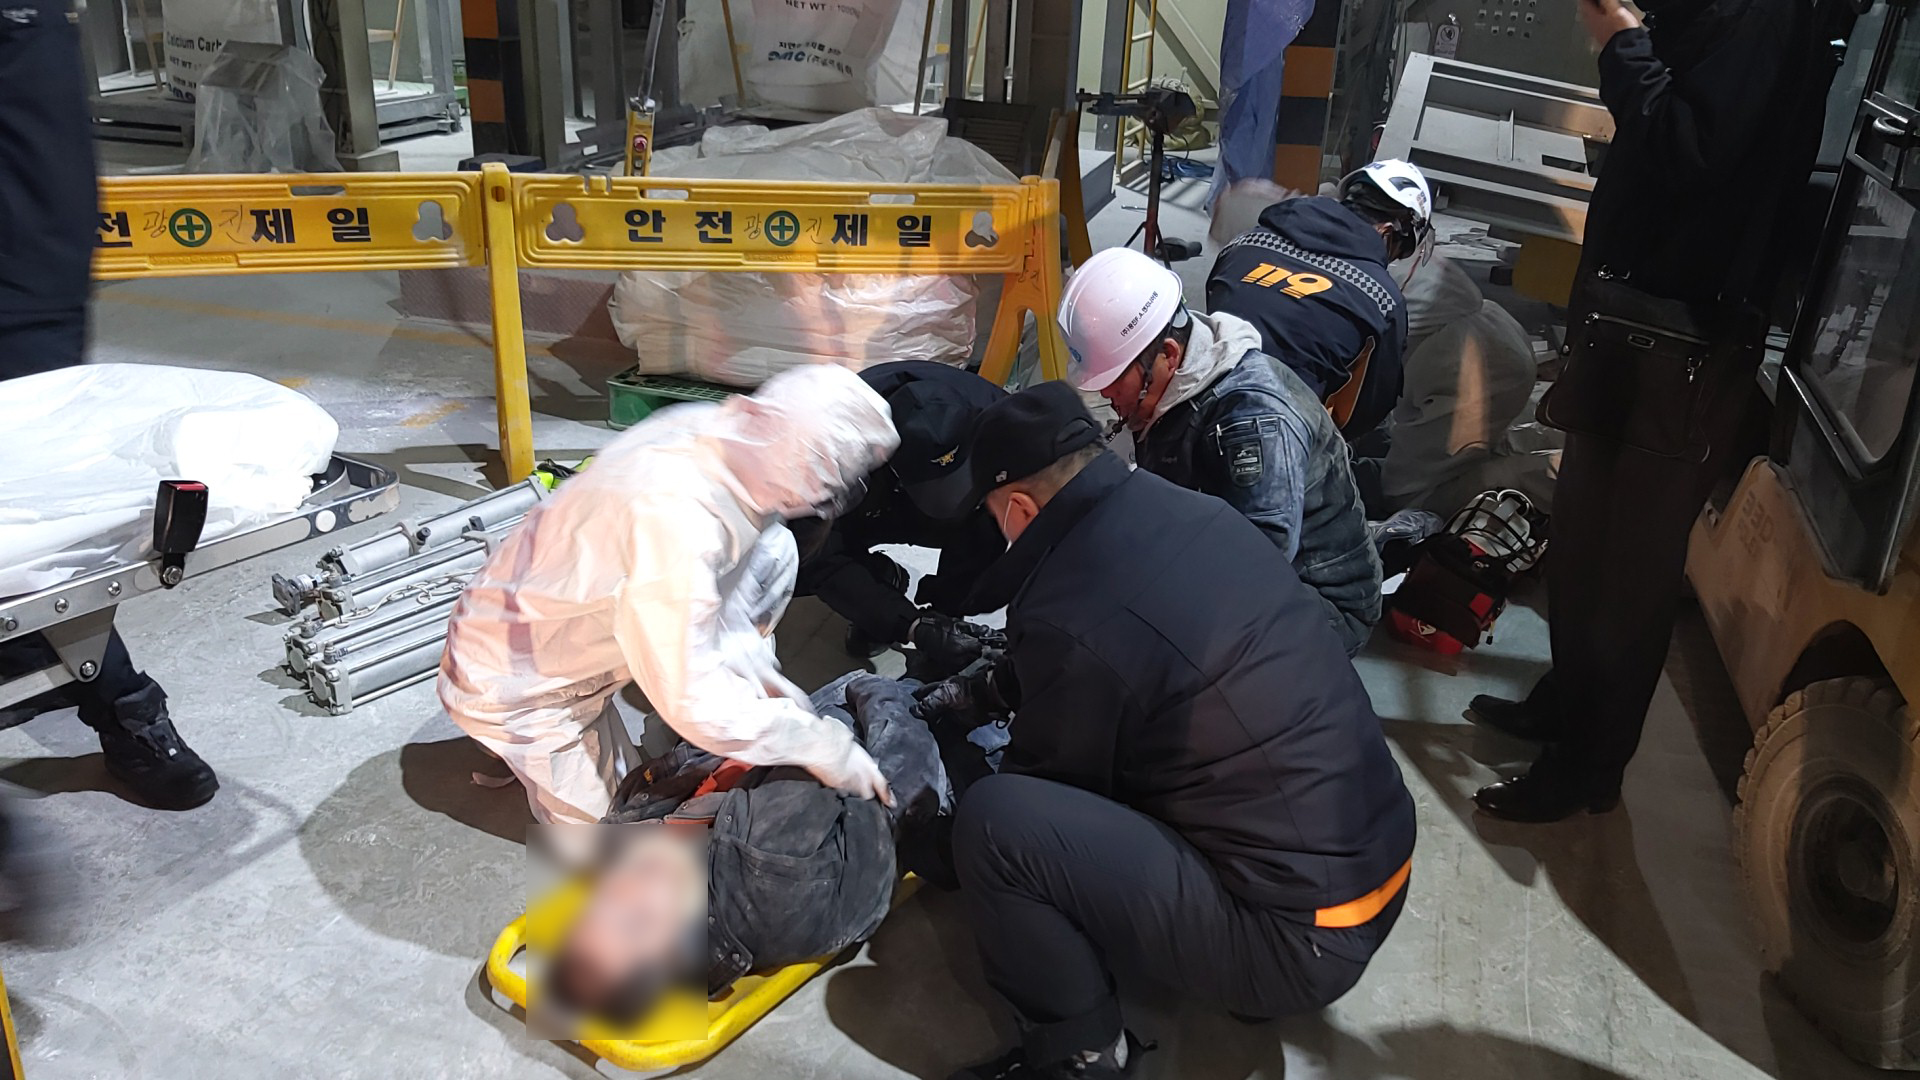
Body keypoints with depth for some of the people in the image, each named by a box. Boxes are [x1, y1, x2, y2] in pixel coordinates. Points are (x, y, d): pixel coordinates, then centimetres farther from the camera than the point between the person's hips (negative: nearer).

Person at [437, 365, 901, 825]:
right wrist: (826, 749, -26)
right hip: (511, 686, -7)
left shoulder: (705, 425, -18)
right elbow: (695, 703, -35)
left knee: (772, 550, -3)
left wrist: (756, 669, -6)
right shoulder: (671, 518, -41)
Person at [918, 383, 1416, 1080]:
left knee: (994, 820, -15)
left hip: (1303, 942, -9)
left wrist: (930, 837, 17)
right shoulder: (1191, 513, 1)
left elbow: (1046, 782, -3)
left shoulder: (1067, 616, -22)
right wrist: (984, 690, 29)